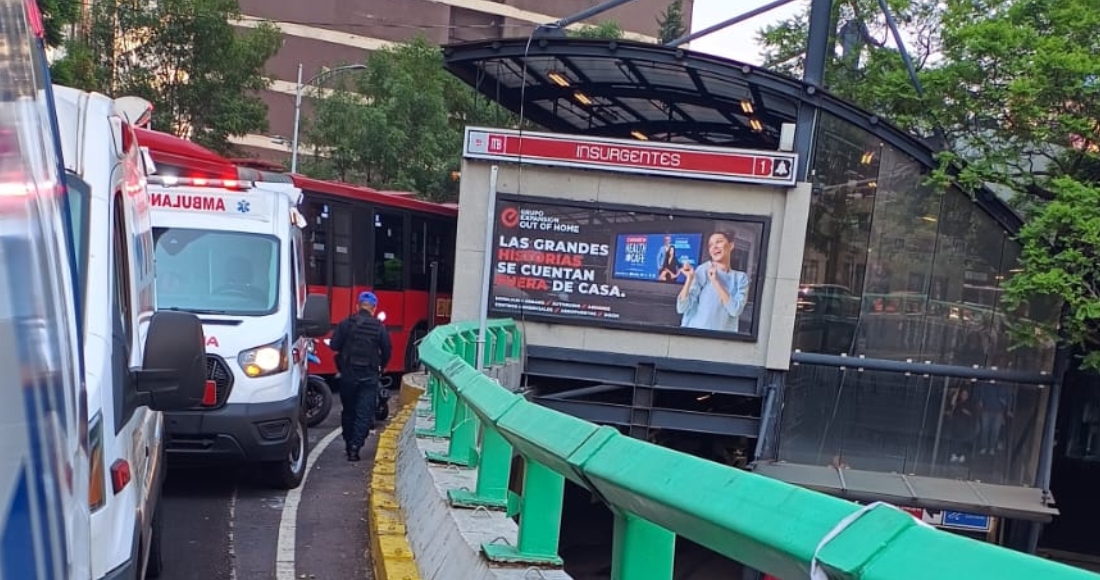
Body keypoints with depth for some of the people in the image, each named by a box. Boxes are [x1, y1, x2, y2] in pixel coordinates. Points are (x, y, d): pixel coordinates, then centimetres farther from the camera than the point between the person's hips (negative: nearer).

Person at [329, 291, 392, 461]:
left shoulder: (346, 323, -4)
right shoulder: (379, 327, -3)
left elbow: (334, 345, -7)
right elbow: (387, 352, 0)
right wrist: (380, 367, 18)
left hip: (348, 374, 2)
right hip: (369, 376, -1)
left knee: (348, 411, 16)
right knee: (364, 413, 0)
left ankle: (349, 444, 24)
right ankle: (355, 447, -11)